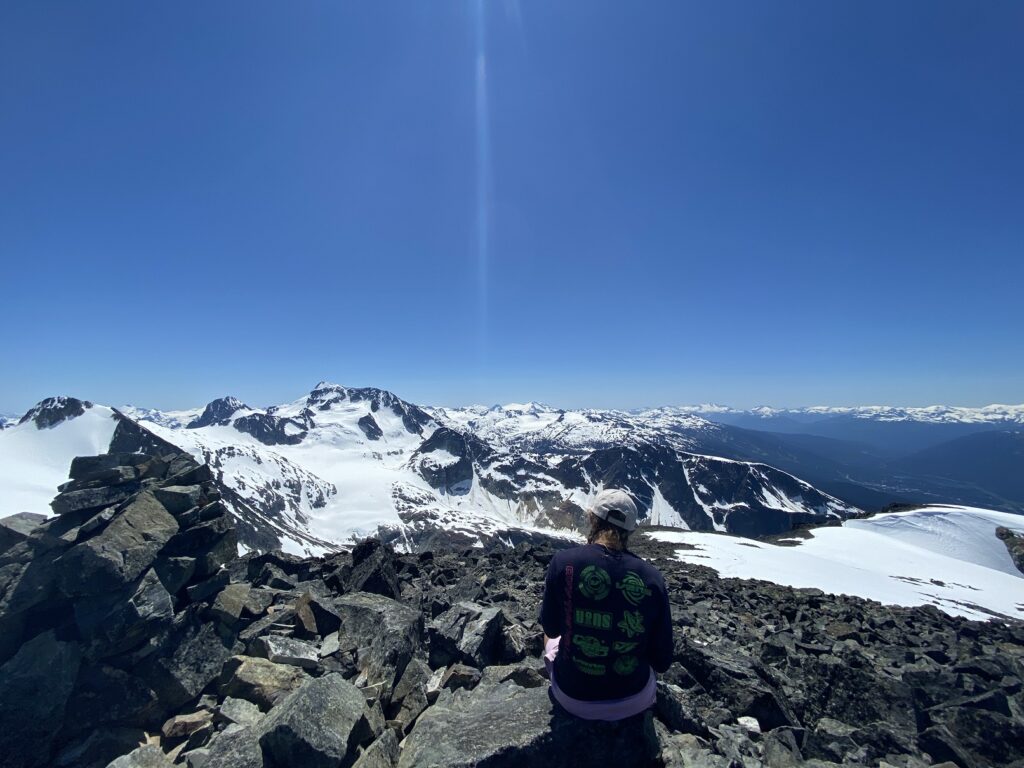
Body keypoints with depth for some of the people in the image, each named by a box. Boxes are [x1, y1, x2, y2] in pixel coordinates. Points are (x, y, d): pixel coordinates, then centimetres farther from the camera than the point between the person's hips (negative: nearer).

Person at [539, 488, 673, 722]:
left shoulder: (563, 561, -20)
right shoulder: (653, 577, -15)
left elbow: (551, 627, -4)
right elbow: (662, 662, -6)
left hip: (574, 698, -1)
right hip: (634, 702, 1)